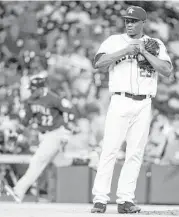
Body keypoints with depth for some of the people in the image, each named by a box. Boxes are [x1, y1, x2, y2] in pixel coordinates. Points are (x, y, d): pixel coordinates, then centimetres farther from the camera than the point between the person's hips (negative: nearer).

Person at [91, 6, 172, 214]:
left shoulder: (155, 45, 10)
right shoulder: (115, 41, 7)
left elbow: (167, 70, -5)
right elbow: (98, 62, -9)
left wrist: (143, 51, -9)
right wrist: (125, 51, -16)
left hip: (144, 105, 2)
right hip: (120, 102, -2)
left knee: (135, 153, 1)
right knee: (109, 150, -8)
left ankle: (125, 200, 5)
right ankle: (100, 199, -8)